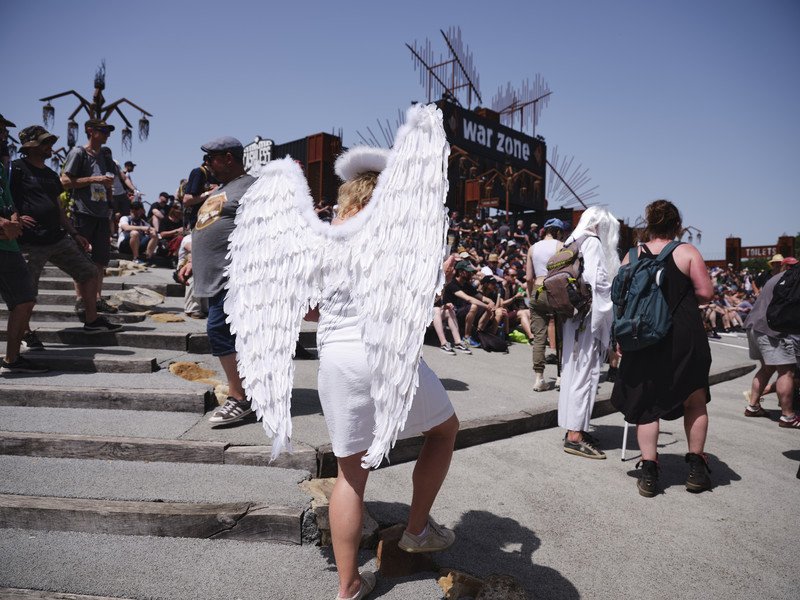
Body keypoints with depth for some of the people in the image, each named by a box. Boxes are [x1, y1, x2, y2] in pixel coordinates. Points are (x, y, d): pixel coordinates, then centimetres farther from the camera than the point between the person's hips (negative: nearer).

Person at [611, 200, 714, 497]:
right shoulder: (688, 252, -4)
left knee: (646, 404, 10)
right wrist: (682, 294, 13)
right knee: (695, 400, 17)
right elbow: (706, 292, -7)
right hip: (685, 337, -1)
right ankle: (696, 467, 22)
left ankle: (649, 471, 8)